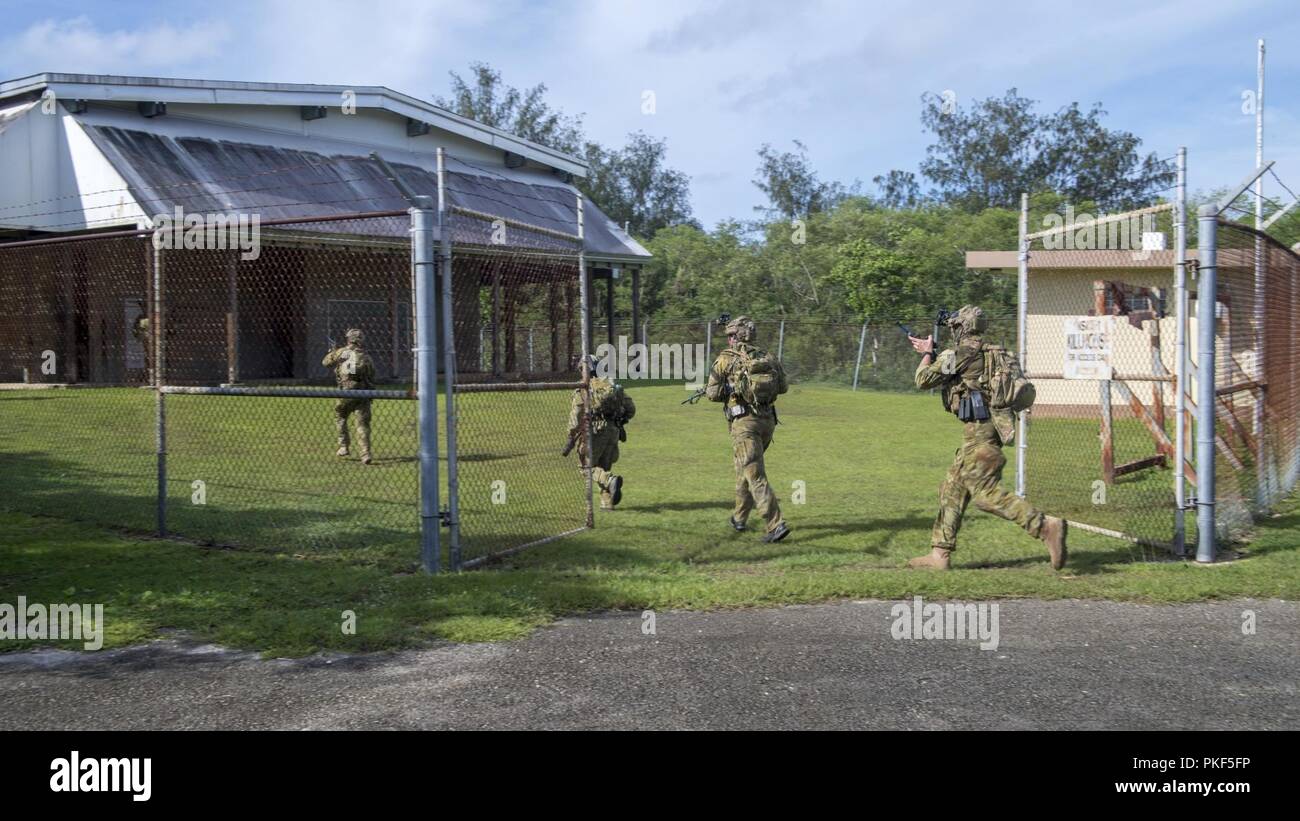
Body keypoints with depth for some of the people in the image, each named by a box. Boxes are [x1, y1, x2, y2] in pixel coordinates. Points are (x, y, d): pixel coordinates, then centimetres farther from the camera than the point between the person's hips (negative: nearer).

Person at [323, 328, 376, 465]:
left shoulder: (341, 352, 4)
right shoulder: (366, 356, 11)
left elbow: (325, 362, 18)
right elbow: (372, 375, 11)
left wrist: (333, 352, 35)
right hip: (365, 391, 2)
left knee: (340, 416, 21)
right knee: (363, 423, 2)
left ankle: (344, 447, 15)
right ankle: (365, 453, -10)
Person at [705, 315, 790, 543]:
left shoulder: (726, 358, -3)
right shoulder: (766, 357, 11)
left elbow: (714, 394, -3)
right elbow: (783, 387, 15)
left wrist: (706, 390, 20)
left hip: (744, 422, -6)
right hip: (768, 420, 6)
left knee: (755, 475, -9)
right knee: (745, 467, 23)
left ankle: (775, 524, -19)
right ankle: (739, 517, 32)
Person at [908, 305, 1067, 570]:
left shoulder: (964, 352, -9)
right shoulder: (993, 353, 16)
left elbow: (924, 380, -5)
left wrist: (927, 353, 12)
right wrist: (933, 354, 31)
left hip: (979, 429, -10)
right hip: (989, 427, 10)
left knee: (985, 493, -12)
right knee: (952, 490, 13)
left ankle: (1047, 526, -19)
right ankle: (939, 555, 15)